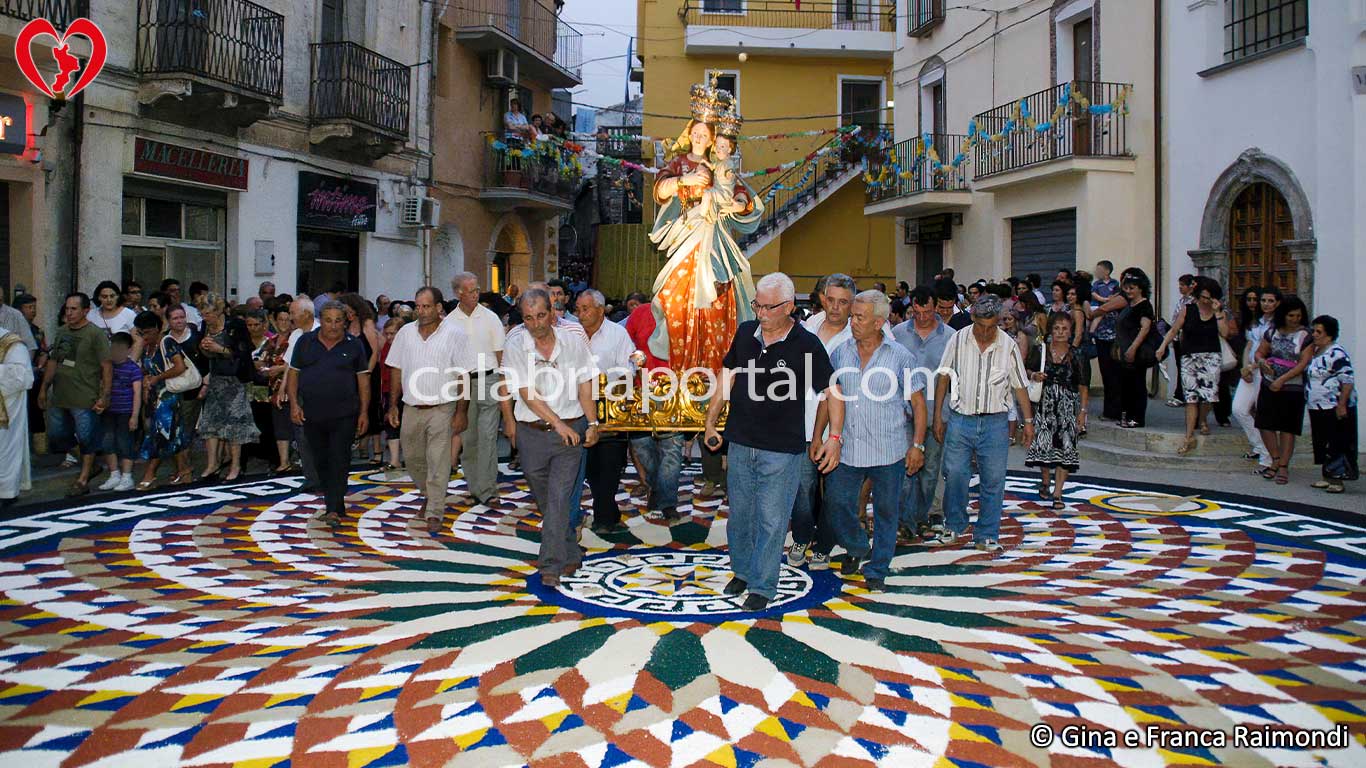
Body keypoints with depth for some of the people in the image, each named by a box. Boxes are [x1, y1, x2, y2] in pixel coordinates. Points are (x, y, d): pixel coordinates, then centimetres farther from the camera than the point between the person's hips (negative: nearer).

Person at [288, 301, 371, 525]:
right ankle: (333, 504, 22)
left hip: (344, 415, -3)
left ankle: (334, 510, -10)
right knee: (321, 462, 10)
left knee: (339, 461, -8)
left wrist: (364, 412, -1)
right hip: (312, 415, 3)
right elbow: (293, 374, 8)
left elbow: (363, 380, 4)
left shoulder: (354, 345, 3)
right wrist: (294, 404, -3)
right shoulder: (305, 342, 6)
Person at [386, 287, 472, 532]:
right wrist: (393, 405, 7)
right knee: (413, 459, 16)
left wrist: (462, 412, -11)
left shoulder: (455, 334, -7)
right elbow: (396, 371, 12)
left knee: (439, 462, -4)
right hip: (411, 408, 5)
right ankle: (429, 494, 39)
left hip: (442, 409, -5)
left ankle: (435, 512, 5)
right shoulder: (405, 333, 6)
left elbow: (464, 376, -7)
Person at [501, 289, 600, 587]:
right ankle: (571, 555, 32)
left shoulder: (574, 342, 0)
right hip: (532, 433, 1)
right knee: (546, 501, 13)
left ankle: (551, 566, -8)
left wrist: (592, 423, -1)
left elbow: (585, 385, 6)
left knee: (558, 498, -10)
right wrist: (558, 423, -17)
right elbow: (527, 392, -11)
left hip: (570, 431, -1)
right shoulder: (515, 346, -4)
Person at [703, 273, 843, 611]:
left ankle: (762, 586, 15)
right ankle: (742, 570, 35)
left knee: (771, 521, 0)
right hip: (741, 444, 4)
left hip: (782, 450, -4)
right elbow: (728, 378, 14)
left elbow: (831, 392, -5)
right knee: (740, 514, 15)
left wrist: (835, 436, -13)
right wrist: (711, 421, 13)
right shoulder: (745, 332, 3)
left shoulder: (806, 344, -10)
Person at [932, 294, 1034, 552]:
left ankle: (987, 536, 14)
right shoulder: (958, 340, -2)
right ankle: (954, 526, 23)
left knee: (993, 481, 3)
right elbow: (943, 378, 4)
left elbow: (1020, 386, 6)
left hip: (994, 423, 0)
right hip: (960, 420, 0)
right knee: (955, 475, 3)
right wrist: (938, 416, 3)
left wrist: (1028, 420, 6)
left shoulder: (1008, 346, -1)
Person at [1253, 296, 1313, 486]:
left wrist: (1282, 379, -19)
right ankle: (1276, 460, 18)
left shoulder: (1306, 335, -6)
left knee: (1287, 428, 1)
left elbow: (1304, 363, -12)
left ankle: (1284, 466, 7)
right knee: (1265, 425, 2)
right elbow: (1259, 352, 13)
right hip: (1269, 385, 4)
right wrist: (1261, 361, -12)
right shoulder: (1272, 332, 6)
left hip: (1292, 388, -4)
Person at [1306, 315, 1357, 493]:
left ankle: (1337, 479, 1)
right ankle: (1328, 477, 22)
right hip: (1318, 408, 9)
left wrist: (1341, 405, -21)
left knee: (1337, 445, -4)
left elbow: (1348, 380, -19)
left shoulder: (1336, 354, -16)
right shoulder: (1316, 352, 13)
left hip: (1335, 409, -9)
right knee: (1323, 444, 14)